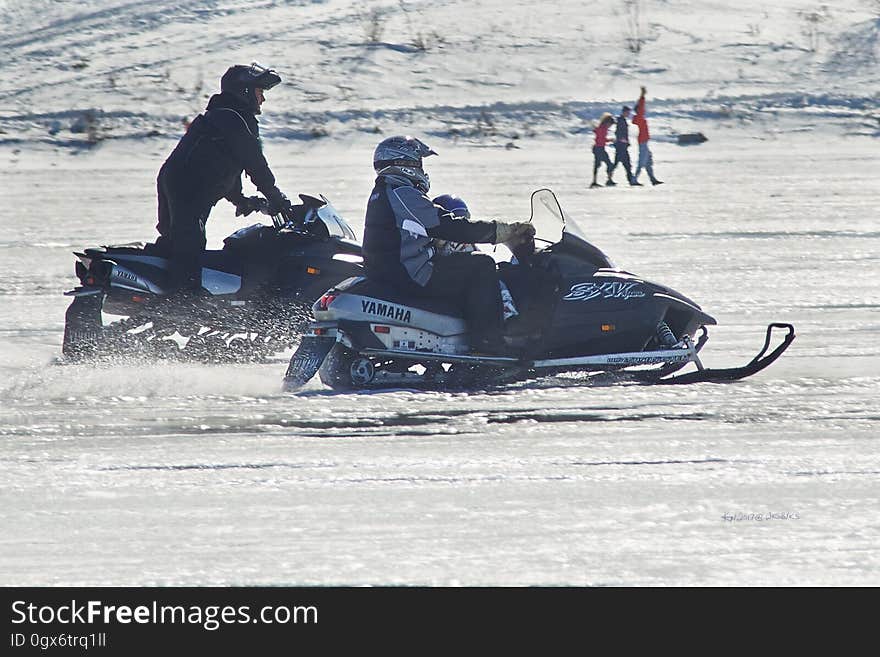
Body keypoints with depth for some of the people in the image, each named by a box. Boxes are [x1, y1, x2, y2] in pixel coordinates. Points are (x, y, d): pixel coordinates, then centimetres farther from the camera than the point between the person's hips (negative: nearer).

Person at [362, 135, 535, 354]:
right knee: (482, 266, -7)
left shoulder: (381, 194, 17)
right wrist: (505, 232, -13)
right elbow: (449, 227, -19)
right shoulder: (402, 195, -17)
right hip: (412, 278, -11)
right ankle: (486, 342, -11)